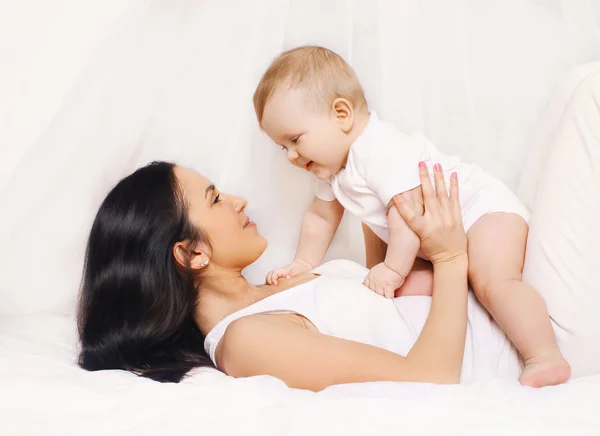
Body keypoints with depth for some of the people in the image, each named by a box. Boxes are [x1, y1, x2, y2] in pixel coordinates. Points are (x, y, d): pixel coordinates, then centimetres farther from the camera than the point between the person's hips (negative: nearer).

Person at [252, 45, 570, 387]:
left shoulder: (380, 150, -27)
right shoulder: (335, 169, 6)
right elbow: (321, 217, 20)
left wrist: (393, 269, -25)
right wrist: (304, 263, 18)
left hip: (484, 208, -10)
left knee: (493, 282, -30)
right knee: (406, 290, -9)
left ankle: (546, 358, -36)